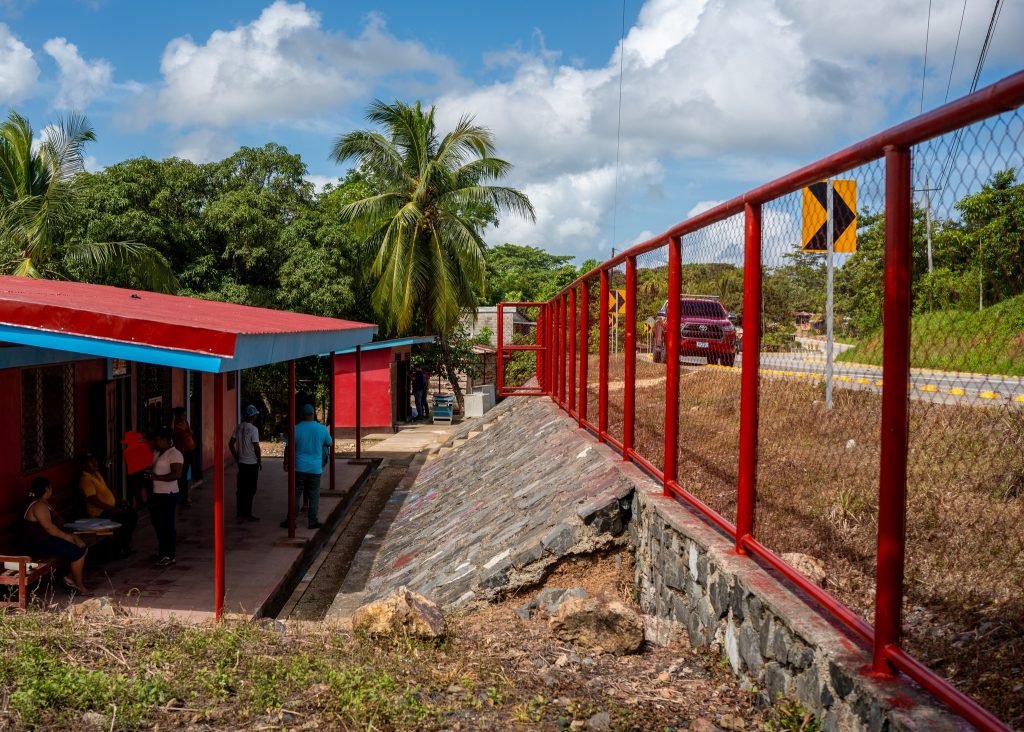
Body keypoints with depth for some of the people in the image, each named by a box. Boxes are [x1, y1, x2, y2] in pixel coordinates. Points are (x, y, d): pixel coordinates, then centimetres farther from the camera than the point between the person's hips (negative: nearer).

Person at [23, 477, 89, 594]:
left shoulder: (44, 503, 14)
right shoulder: (39, 505, -19)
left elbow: (53, 524, 18)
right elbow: (48, 527, -26)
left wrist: (68, 535, 6)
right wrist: (66, 537, -18)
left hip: (50, 539, 11)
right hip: (41, 544, -11)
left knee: (82, 546, 4)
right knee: (77, 552, -18)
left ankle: (71, 578, 7)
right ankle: (79, 585, -7)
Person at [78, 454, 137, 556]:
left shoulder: (97, 474, 12)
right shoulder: (86, 480, -19)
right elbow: (93, 500, -26)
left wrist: (117, 501, 12)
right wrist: (112, 509, -26)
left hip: (111, 506, 10)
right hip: (99, 512, -10)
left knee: (133, 516, 5)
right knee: (124, 522, -22)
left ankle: (125, 545, 14)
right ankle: (117, 549, -5)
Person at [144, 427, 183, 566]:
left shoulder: (174, 454, -14)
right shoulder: (157, 452, 13)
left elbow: (176, 474, -23)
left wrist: (157, 477, -28)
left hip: (168, 494, -10)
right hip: (156, 493, 10)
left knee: (167, 524, -5)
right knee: (157, 522, 17)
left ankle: (170, 556, 2)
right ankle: (162, 551, 31)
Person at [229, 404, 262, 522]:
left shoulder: (239, 427, 4)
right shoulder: (253, 429, -16)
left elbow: (231, 443, 7)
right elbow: (256, 447, -16)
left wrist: (236, 457, 14)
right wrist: (259, 460, -3)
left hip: (241, 462, 6)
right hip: (252, 463, -6)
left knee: (241, 489, 10)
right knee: (250, 490, 1)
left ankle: (240, 514, 15)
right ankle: (247, 514, 5)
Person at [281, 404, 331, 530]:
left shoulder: (296, 429, -7)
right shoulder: (322, 429, -3)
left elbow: (288, 448, -2)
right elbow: (328, 444, 12)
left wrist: (286, 463, 8)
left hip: (299, 467, 0)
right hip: (315, 468, 1)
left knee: (295, 494, 7)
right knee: (314, 495, 9)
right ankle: (313, 521, 9)